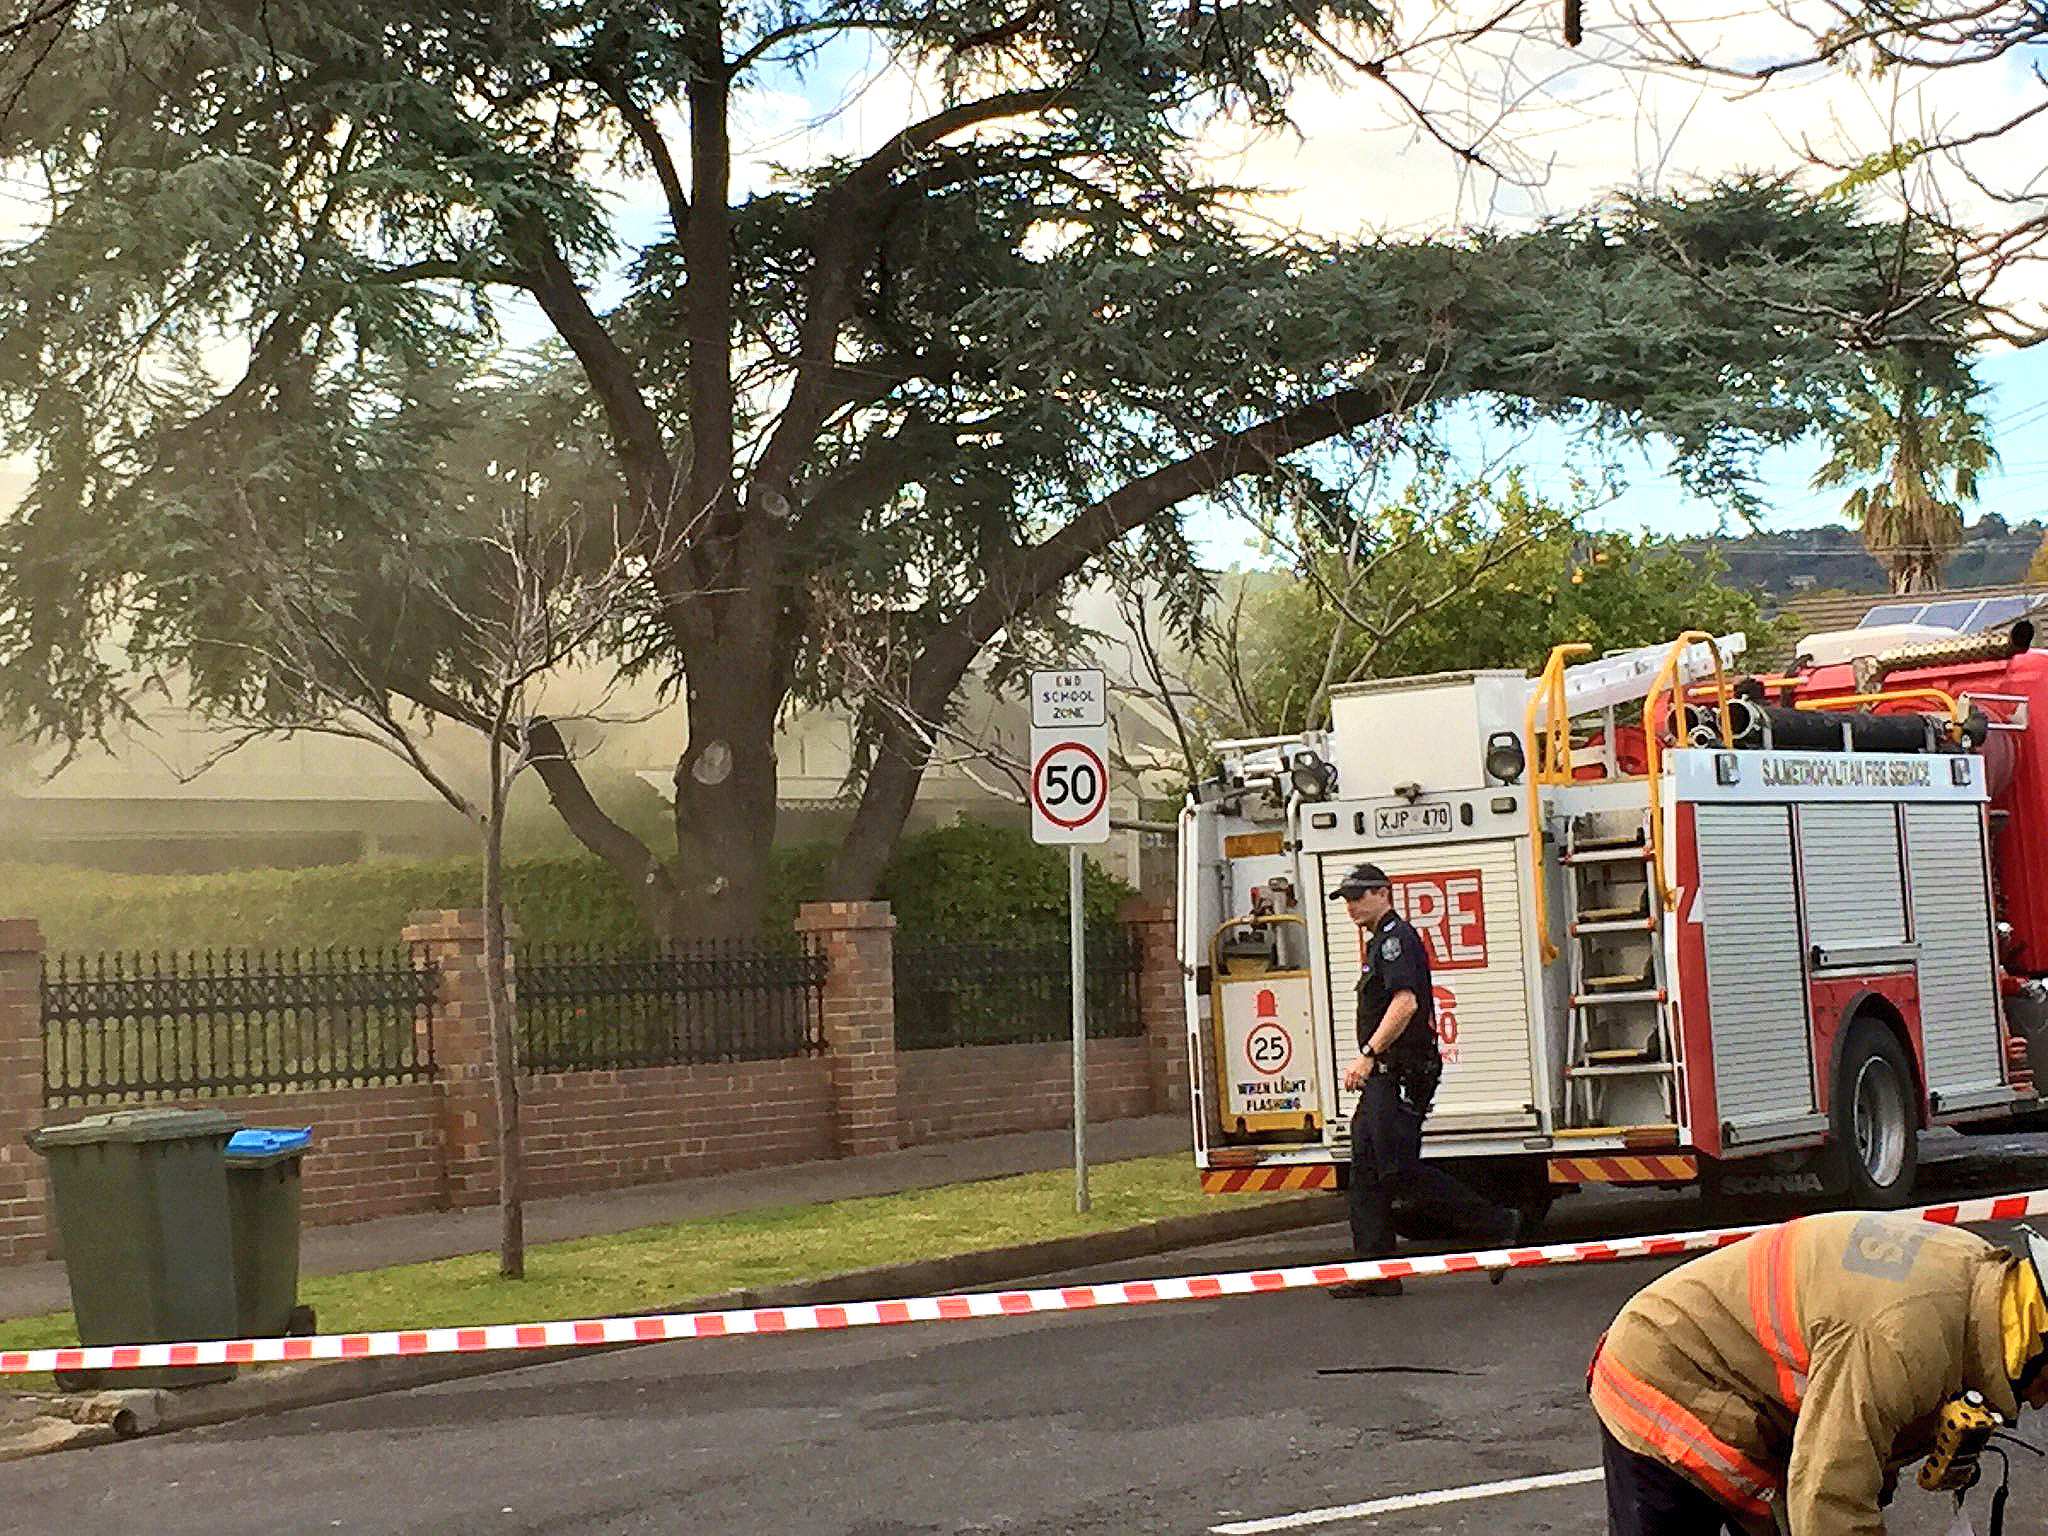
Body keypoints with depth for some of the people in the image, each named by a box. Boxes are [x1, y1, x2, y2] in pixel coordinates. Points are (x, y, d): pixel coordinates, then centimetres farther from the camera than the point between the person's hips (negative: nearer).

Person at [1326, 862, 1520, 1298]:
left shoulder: (1397, 937, -11)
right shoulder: (1380, 942, 22)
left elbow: (1406, 1001, -25)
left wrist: (1368, 1055, -27)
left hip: (1401, 1077, -11)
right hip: (1385, 1078, 11)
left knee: (1400, 1171, -12)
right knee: (1367, 1169, 7)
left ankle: (1496, 1227, -5)